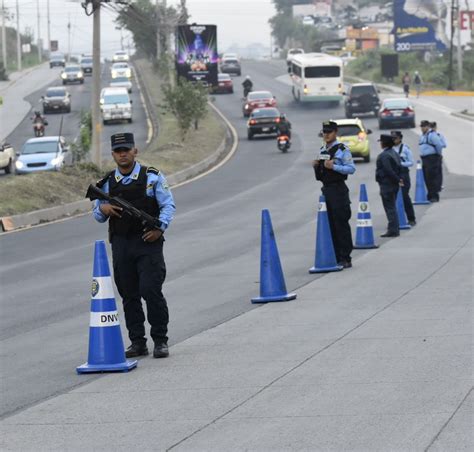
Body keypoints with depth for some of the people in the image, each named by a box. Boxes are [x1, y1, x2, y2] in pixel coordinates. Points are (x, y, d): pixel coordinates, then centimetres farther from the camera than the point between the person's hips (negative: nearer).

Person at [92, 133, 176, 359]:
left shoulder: (152, 177, 1)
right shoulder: (107, 183, 11)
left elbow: (168, 205, -2)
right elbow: (98, 215, 16)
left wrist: (160, 228, -17)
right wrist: (103, 209, -8)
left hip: (148, 241, -4)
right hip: (121, 244, 4)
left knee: (151, 290, -12)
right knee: (129, 295, 6)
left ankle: (160, 340, -2)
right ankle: (137, 342, 13)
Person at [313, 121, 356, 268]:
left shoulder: (342, 150, -7)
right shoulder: (322, 150, 16)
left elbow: (351, 168, -14)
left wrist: (334, 166, -22)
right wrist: (316, 166, 1)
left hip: (339, 190, -8)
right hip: (326, 189, 8)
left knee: (341, 225, -6)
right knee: (330, 226, 9)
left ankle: (345, 259, -2)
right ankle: (336, 257, 15)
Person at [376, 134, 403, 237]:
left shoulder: (383, 155, -17)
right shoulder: (395, 153, 12)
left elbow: (388, 171, -23)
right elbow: (399, 167, 12)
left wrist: (397, 180, -14)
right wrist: (398, 179, 7)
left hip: (387, 185, -9)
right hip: (394, 185, 9)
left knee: (390, 207, -6)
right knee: (392, 207, 16)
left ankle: (393, 230, -6)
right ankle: (394, 229, 21)